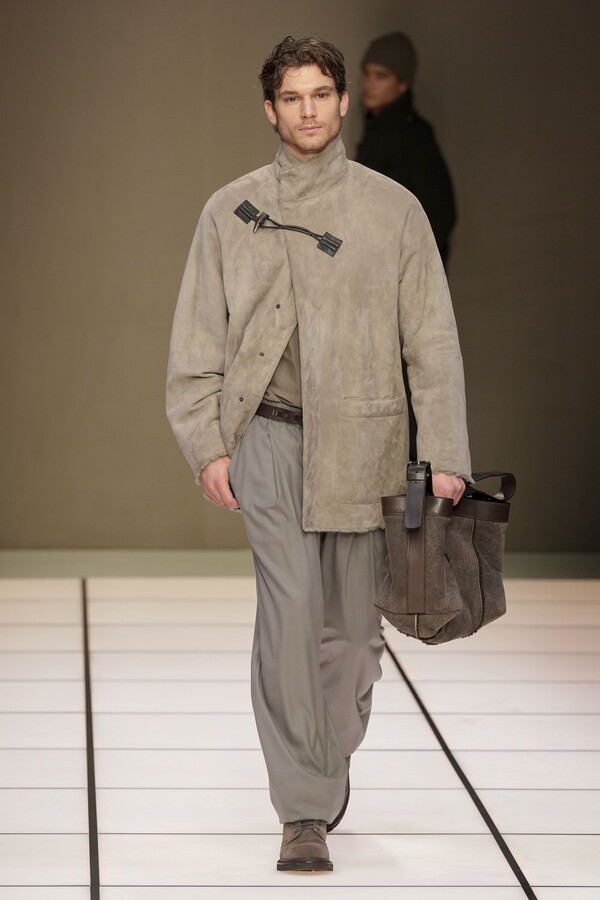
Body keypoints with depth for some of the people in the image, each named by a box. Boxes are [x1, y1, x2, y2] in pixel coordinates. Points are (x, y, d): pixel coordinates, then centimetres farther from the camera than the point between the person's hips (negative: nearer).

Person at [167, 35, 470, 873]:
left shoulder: (393, 209, 6)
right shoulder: (231, 211, 7)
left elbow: (432, 340, 4)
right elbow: (198, 340, 9)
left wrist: (445, 456, -2)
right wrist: (207, 445, 0)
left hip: (362, 442, 1)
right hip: (271, 436, -1)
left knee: (352, 624, 6)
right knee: (290, 609, -13)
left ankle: (327, 770, 30)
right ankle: (304, 812, -11)